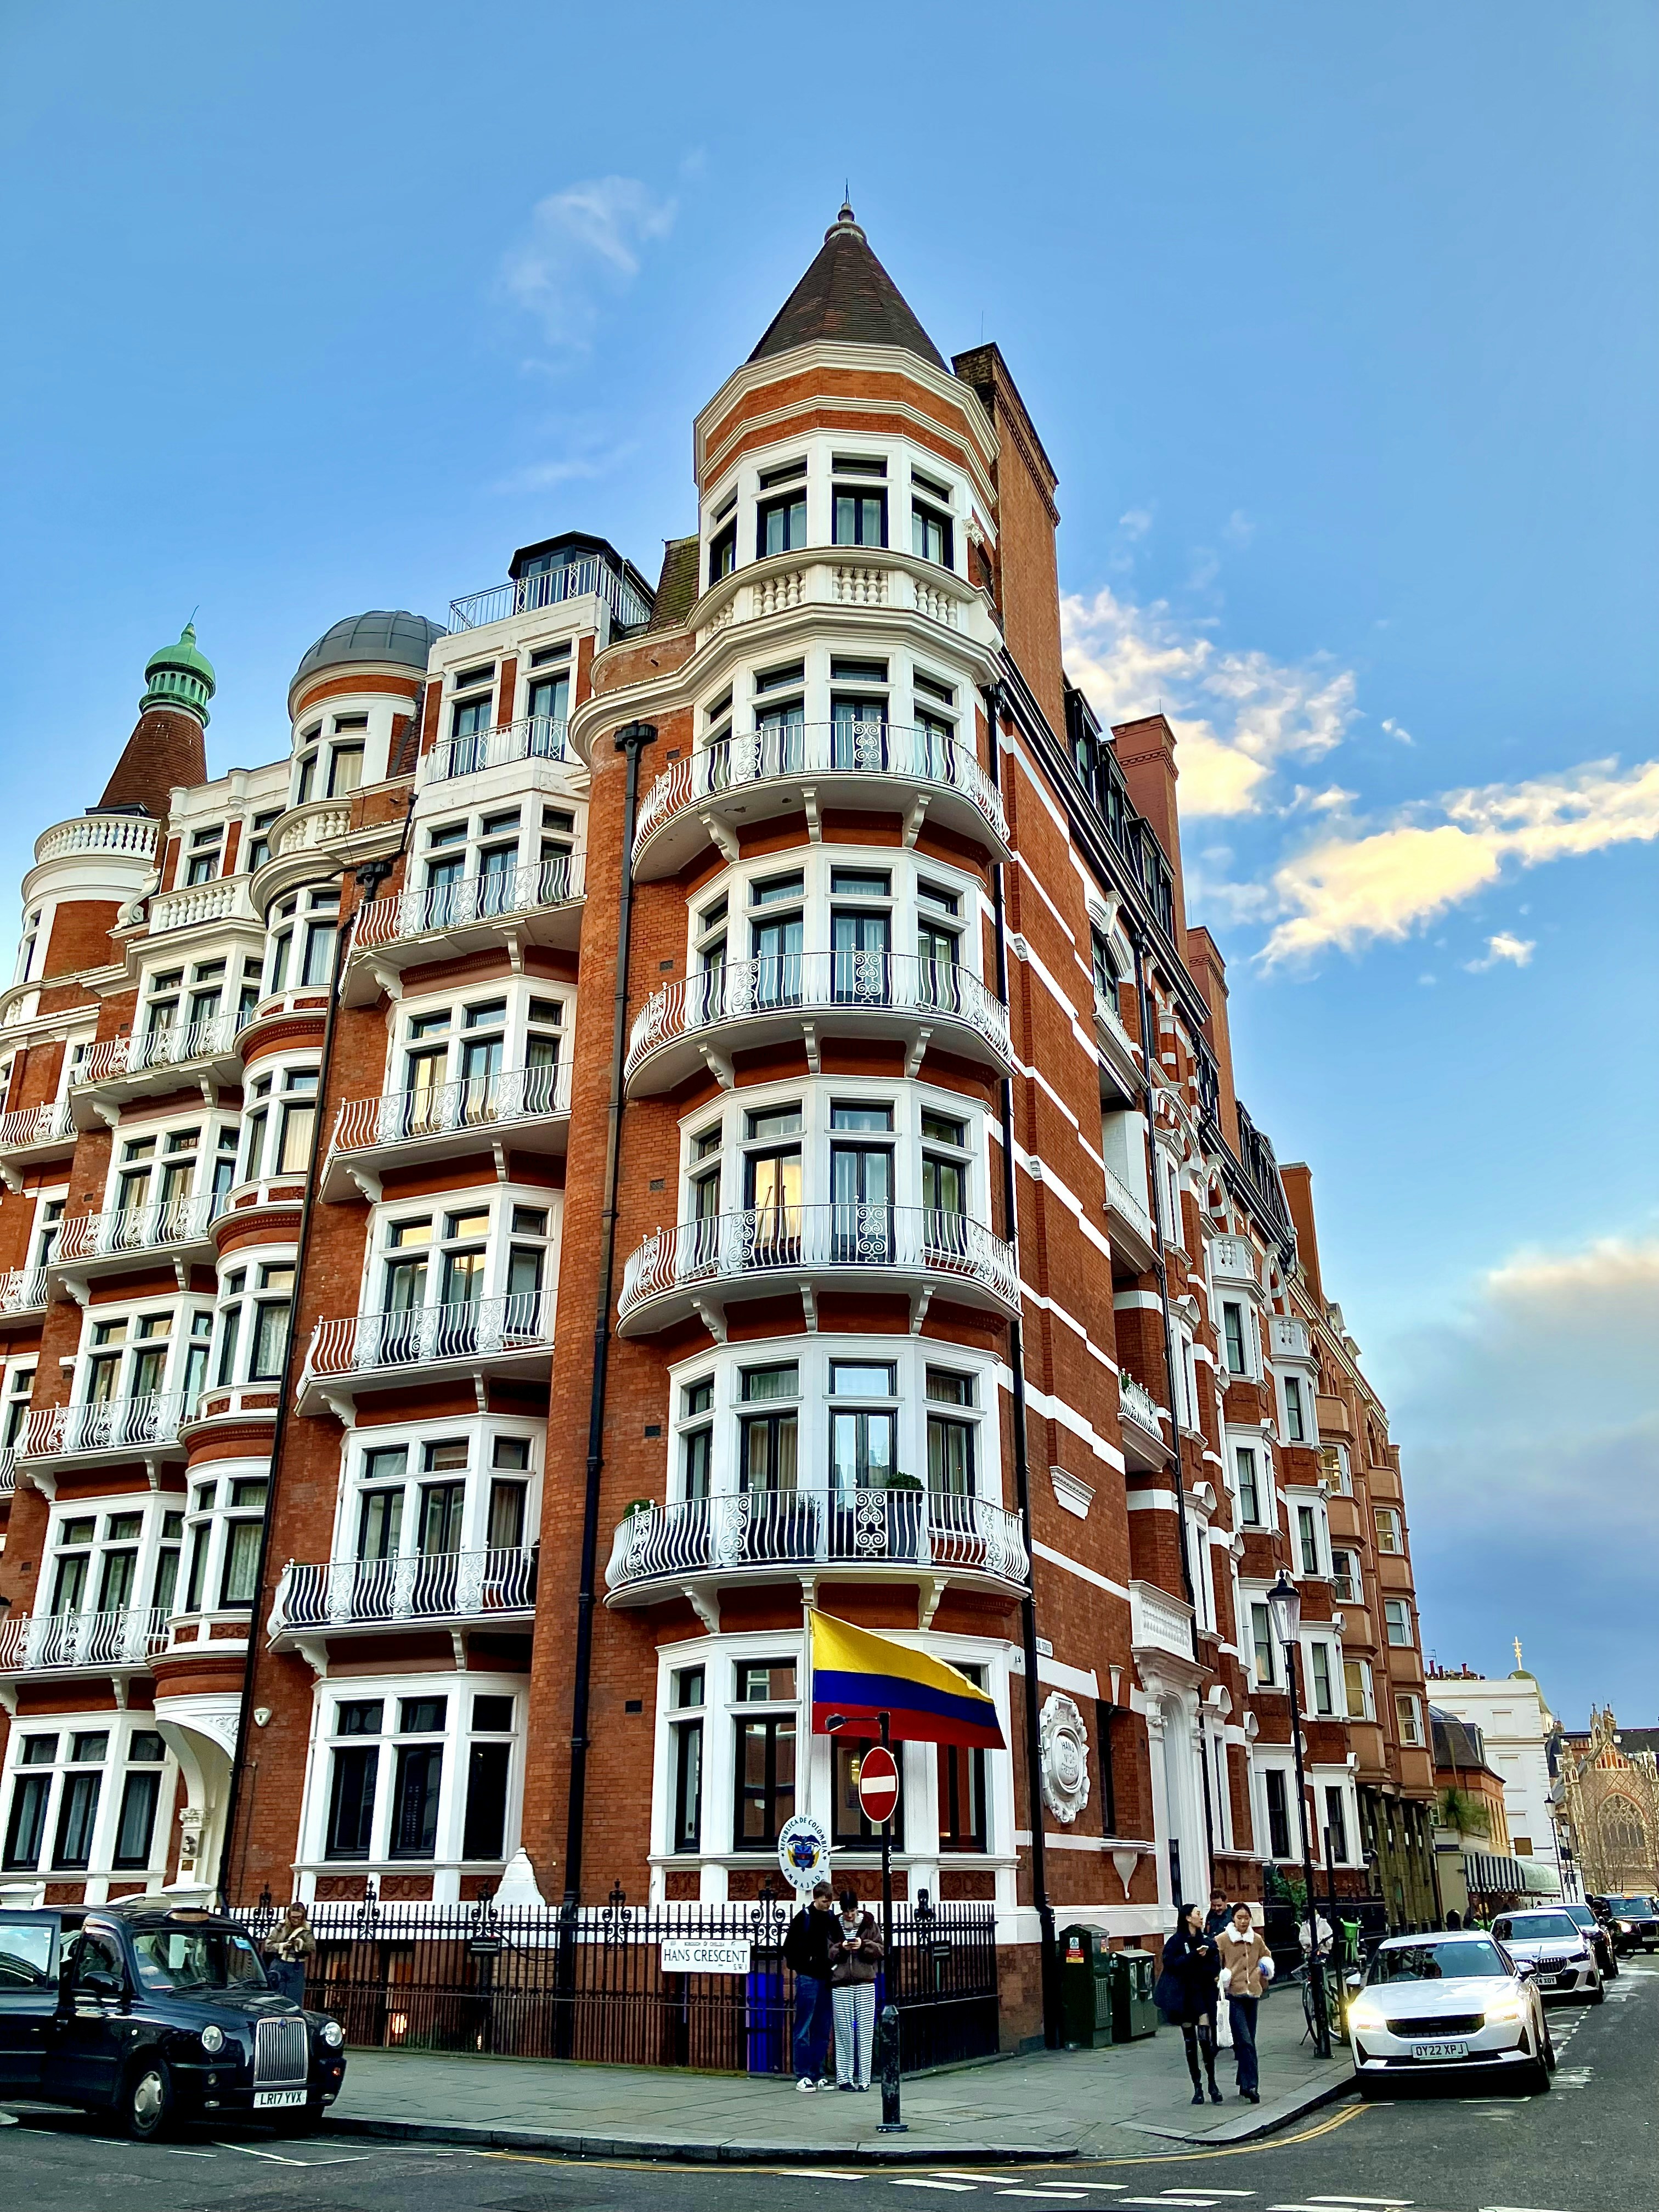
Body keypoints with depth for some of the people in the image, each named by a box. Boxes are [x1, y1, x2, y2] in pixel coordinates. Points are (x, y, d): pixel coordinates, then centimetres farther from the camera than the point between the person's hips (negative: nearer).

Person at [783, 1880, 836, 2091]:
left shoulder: (832, 1918, 7)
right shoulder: (803, 1917, -7)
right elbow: (789, 1947, -6)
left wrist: (833, 1968, 3)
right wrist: (798, 1969, -5)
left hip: (826, 1979, 5)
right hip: (807, 1979, -5)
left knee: (823, 2030, 9)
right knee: (804, 2030, -1)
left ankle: (818, 2074, 16)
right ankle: (803, 2076, 4)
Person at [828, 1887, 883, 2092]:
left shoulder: (869, 1923, 3)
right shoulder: (834, 1925, 4)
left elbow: (880, 1949, 2)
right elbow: (827, 1953, 4)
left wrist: (864, 1945, -15)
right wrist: (841, 1948, -14)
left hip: (865, 1984, 0)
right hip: (841, 1984, 0)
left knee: (865, 2032, 0)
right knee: (843, 2032, 2)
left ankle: (864, 2078, 7)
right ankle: (844, 2078, 10)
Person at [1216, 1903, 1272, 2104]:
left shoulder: (1257, 1940, 9)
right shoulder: (1222, 1940, -5)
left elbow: (1267, 1957, 28)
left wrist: (1264, 1968, 10)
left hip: (1252, 1995, 5)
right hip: (1233, 1996, -5)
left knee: (1248, 2041, 10)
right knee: (1245, 2041, -14)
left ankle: (1244, 2084, 21)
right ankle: (1251, 2085, -15)